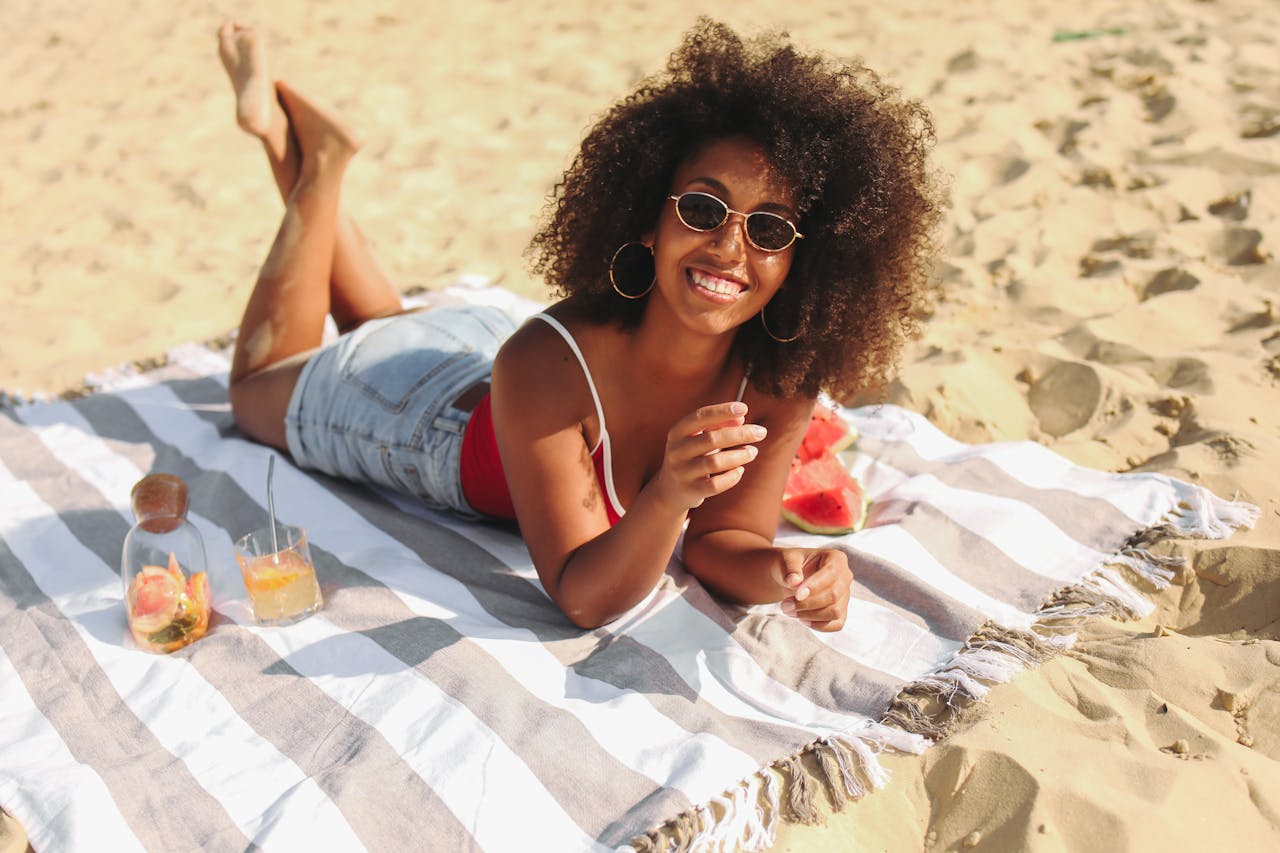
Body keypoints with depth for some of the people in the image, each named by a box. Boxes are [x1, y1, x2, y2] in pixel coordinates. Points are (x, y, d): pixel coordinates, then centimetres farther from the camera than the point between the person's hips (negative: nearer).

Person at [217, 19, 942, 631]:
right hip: (406, 401, -4)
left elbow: (721, 537, -24)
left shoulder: (784, 380, -31)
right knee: (260, 386, 28)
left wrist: (787, 573, -45)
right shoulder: (544, 364, -44)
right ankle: (320, 163, 27)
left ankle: (314, 150, 38)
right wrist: (669, 496, -58)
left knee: (384, 327, 36)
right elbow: (581, 600, -40)